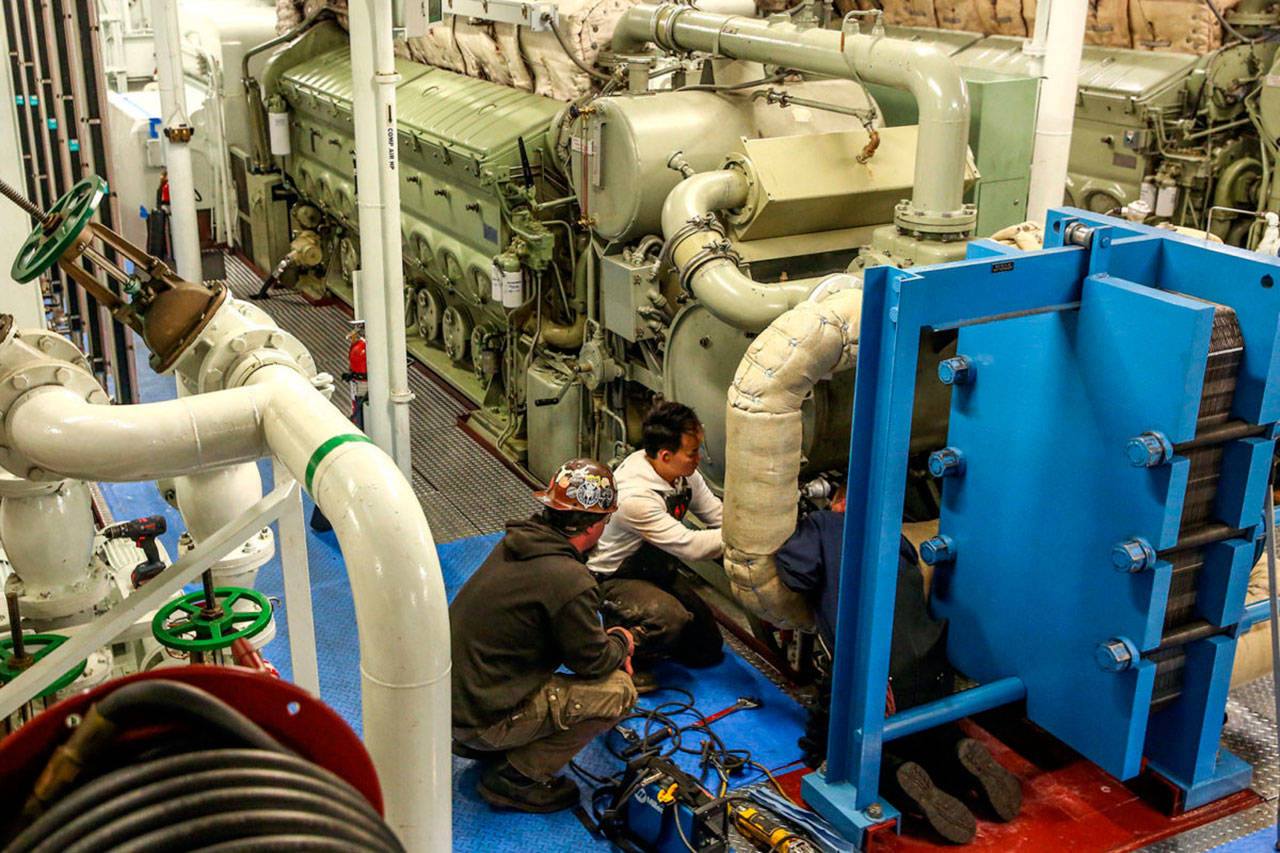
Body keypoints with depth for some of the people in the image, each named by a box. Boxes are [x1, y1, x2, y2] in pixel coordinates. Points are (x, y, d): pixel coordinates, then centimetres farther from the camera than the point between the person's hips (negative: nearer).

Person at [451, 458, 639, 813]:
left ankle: (474, 744, 19)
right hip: (483, 719, -9)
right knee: (619, 690, -7)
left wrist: (607, 644, 12)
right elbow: (593, 661, -11)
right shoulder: (569, 581, -24)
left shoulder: (515, 543, 3)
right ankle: (518, 777, 0)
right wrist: (621, 643, 10)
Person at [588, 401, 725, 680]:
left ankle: (632, 624, 25)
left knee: (709, 651, 9)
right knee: (672, 618, -36)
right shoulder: (634, 496, -35)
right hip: (614, 579, -8)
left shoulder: (685, 472, -9)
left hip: (657, 570, 8)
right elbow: (689, 546, -34)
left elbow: (719, 515, -3)